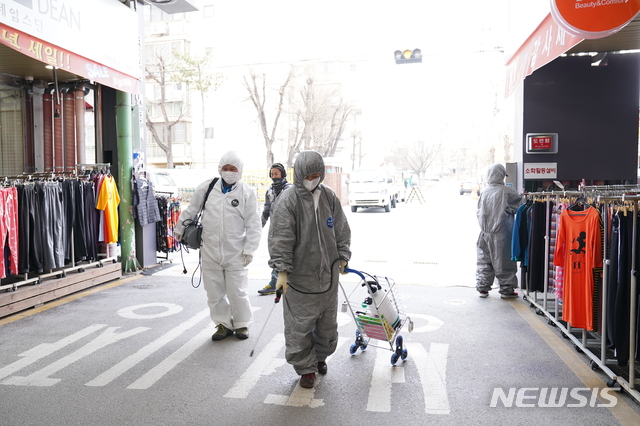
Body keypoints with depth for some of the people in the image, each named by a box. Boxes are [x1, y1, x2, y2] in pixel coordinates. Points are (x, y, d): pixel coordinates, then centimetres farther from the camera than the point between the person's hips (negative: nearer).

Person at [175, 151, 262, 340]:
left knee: (237, 291, 1)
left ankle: (241, 324, 23)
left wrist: (249, 249, -6)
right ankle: (223, 323, 27)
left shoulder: (247, 192, -3)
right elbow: (191, 210, 17)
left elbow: (253, 224, -2)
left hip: (235, 252, -3)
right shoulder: (206, 187, 4)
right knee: (214, 291, 10)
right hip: (210, 250, 3)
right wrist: (180, 229, 23)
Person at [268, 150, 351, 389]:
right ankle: (306, 368, 21)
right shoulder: (288, 200, -12)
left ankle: (320, 356, 41)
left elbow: (341, 230, 12)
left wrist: (342, 257, 11)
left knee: (327, 321, 18)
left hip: (328, 273, 5)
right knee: (300, 324, 3)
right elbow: (281, 238, -15)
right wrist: (282, 270, -19)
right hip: (299, 275, -5)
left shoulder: (329, 196, 3)